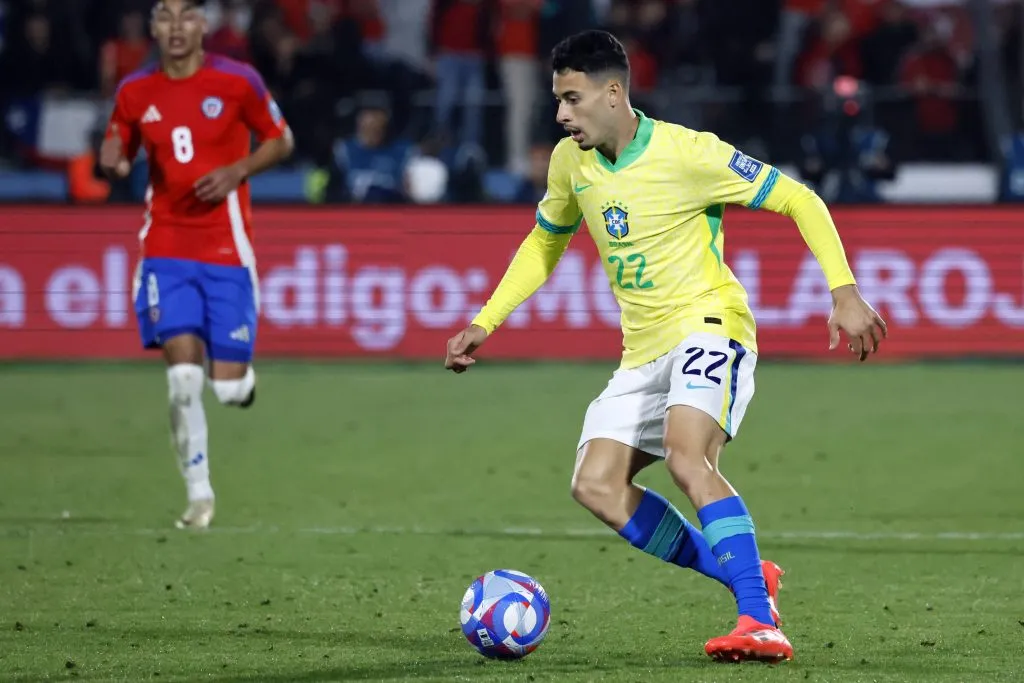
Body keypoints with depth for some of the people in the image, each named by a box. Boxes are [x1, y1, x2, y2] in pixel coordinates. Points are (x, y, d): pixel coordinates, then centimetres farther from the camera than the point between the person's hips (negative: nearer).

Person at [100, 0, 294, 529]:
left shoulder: (237, 82, -4)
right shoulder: (135, 93, 3)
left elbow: (281, 141, 6)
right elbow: (116, 157, 14)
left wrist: (238, 171, -11)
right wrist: (113, 164, -10)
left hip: (226, 251, -1)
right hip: (166, 251, 1)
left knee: (228, 388, -4)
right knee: (183, 376, -14)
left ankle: (239, 373, 35)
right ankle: (198, 494, 0)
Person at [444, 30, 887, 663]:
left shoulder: (687, 153, -17)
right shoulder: (570, 162, 3)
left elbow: (799, 200, -13)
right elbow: (544, 243, 23)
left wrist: (846, 294, -22)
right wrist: (485, 323, 15)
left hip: (709, 325, -8)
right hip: (644, 349, 8)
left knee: (686, 456, -32)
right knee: (596, 485, -6)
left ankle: (762, 624, -34)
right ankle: (749, 578, 2)